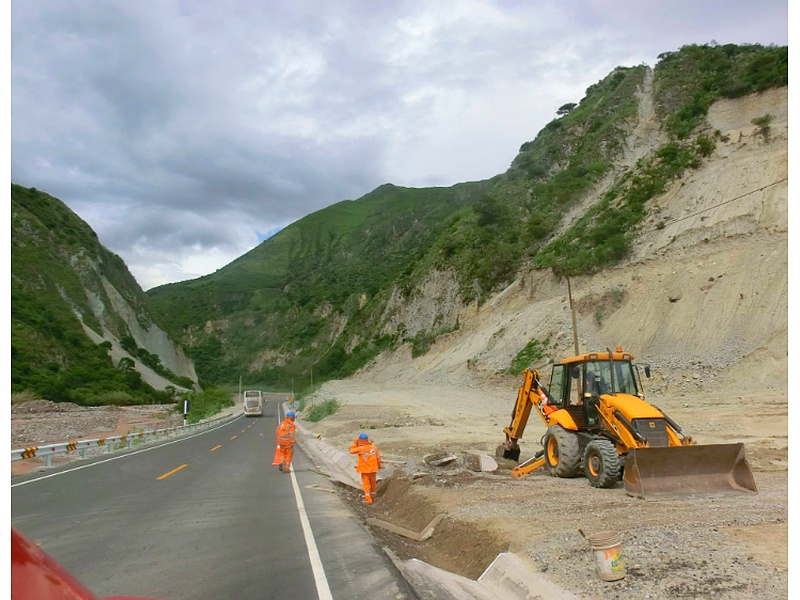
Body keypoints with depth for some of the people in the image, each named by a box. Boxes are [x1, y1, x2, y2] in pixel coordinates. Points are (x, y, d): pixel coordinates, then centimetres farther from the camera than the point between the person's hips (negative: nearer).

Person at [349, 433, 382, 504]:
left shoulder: (361, 448, -18)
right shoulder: (374, 447, -6)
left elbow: (351, 450, -9)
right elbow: (378, 457, 1)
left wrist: (355, 443, -2)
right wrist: (379, 465, 16)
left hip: (364, 469, -4)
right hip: (373, 469, 4)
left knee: (366, 484, 7)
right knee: (373, 483, 19)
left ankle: (368, 499, 7)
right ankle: (373, 497, 34)